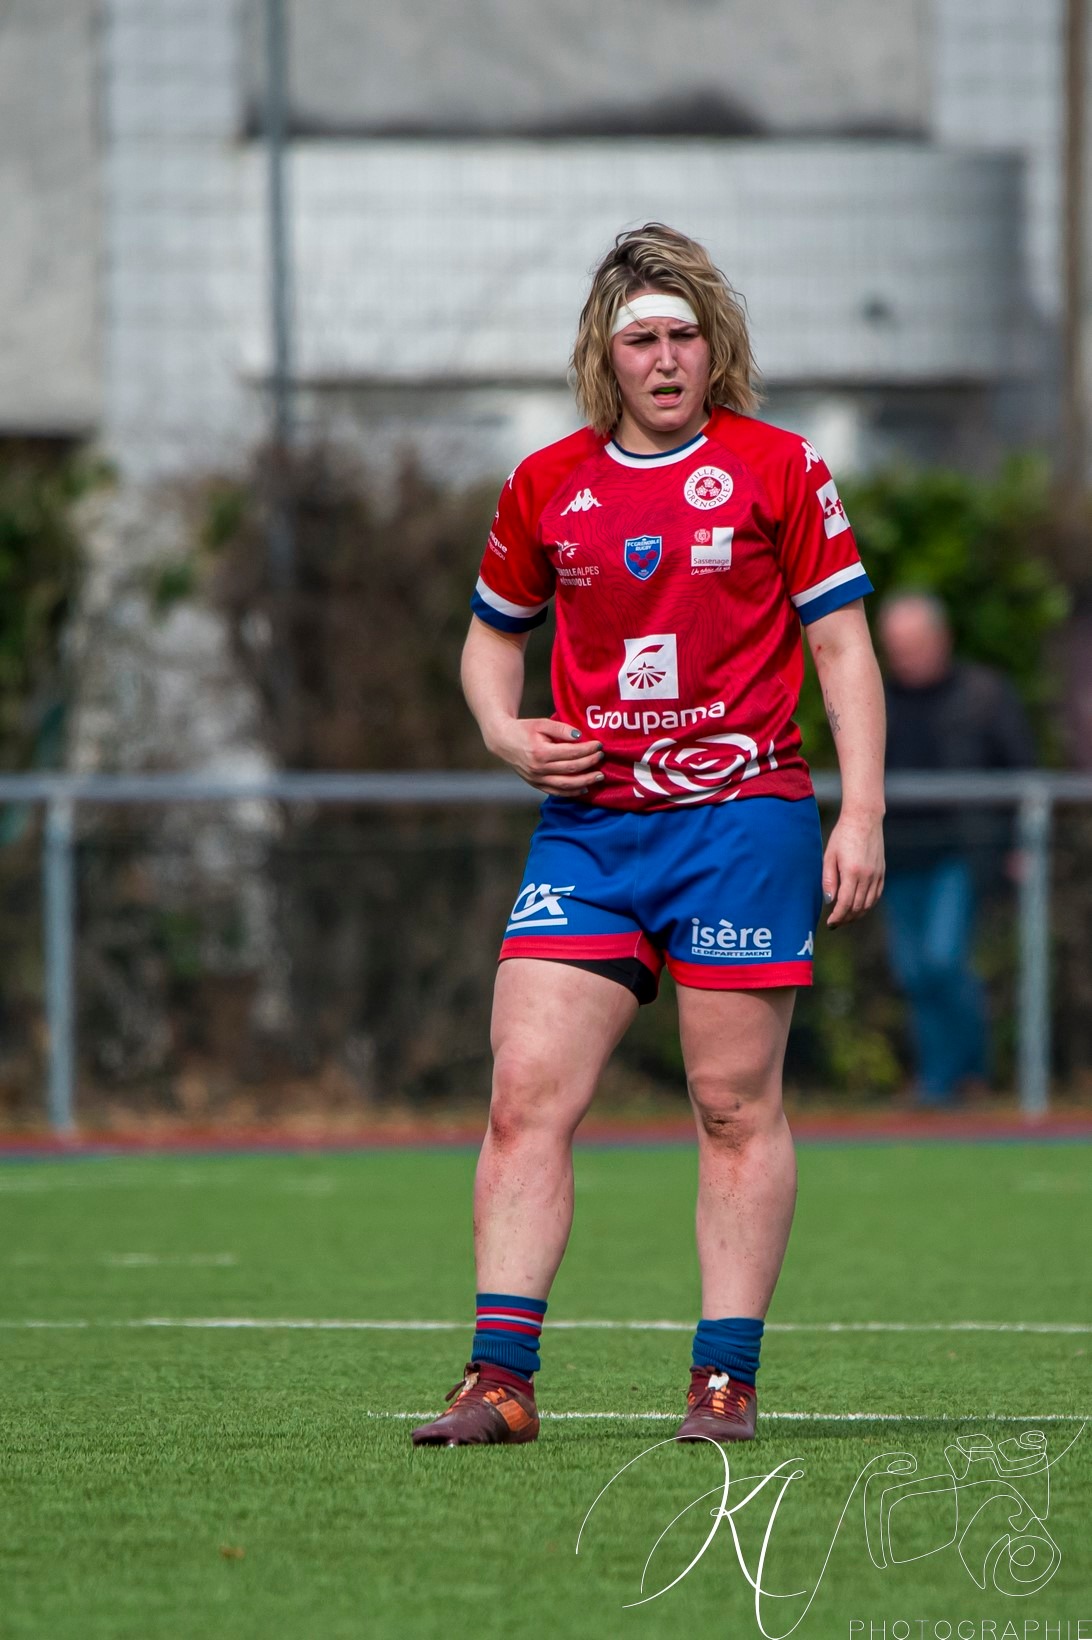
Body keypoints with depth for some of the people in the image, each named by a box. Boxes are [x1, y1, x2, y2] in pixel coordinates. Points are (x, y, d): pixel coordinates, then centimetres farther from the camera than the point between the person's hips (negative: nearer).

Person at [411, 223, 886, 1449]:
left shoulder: (777, 469, 0)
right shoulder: (546, 486, 8)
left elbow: (843, 646, 1)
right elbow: (491, 632, 22)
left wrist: (861, 814, -7)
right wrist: (506, 732, 2)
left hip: (740, 815, -3)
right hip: (586, 826, 3)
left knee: (736, 1107, 0)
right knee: (526, 1093, -7)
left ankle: (726, 1380, 6)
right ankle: (501, 1377, -8)